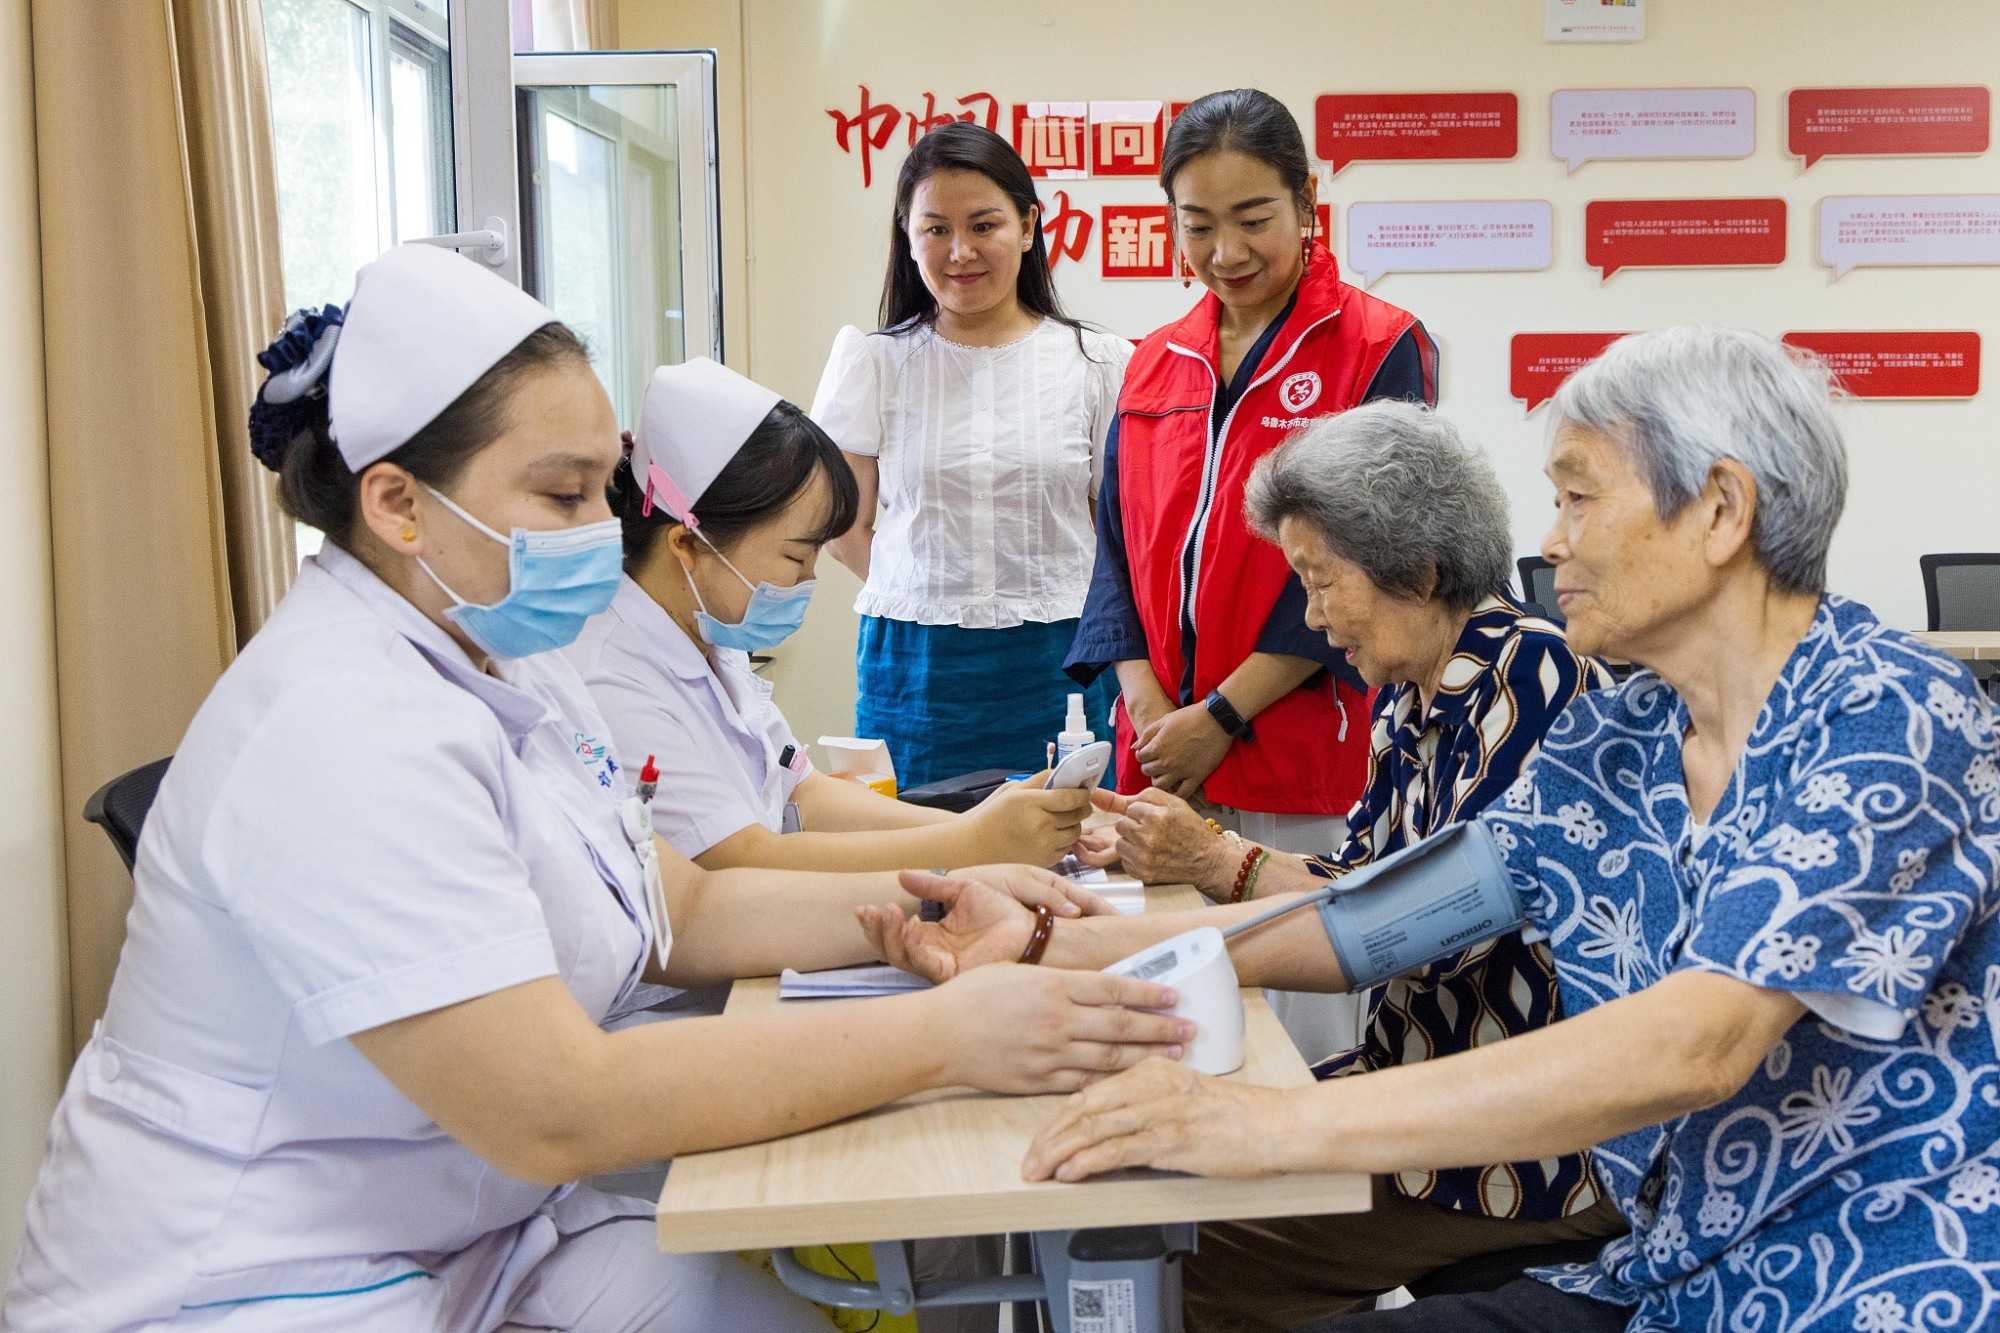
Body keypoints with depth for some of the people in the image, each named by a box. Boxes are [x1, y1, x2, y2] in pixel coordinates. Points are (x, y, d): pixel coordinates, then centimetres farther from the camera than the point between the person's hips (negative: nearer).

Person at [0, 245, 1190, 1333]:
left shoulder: (500, 658, 4)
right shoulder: (346, 731, -26)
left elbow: (679, 910, 9)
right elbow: (556, 1110, -31)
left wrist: (911, 908, -7)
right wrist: (945, 1035, -30)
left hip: (482, 1237, 8)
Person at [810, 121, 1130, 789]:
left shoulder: (1098, 363, 3)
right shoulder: (874, 361, 4)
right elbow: (843, 528, 7)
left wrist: (1040, 603, -2)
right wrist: (937, 596, 0)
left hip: (1057, 667, 0)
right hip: (916, 671, 0)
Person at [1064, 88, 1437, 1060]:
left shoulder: (1382, 350, -2)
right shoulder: (1155, 368, 13)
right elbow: (1121, 550, 12)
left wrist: (1222, 716, -11)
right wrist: (1149, 708, -4)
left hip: (1308, 761, -4)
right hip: (1163, 759, 5)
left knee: (1307, 1040, -1)